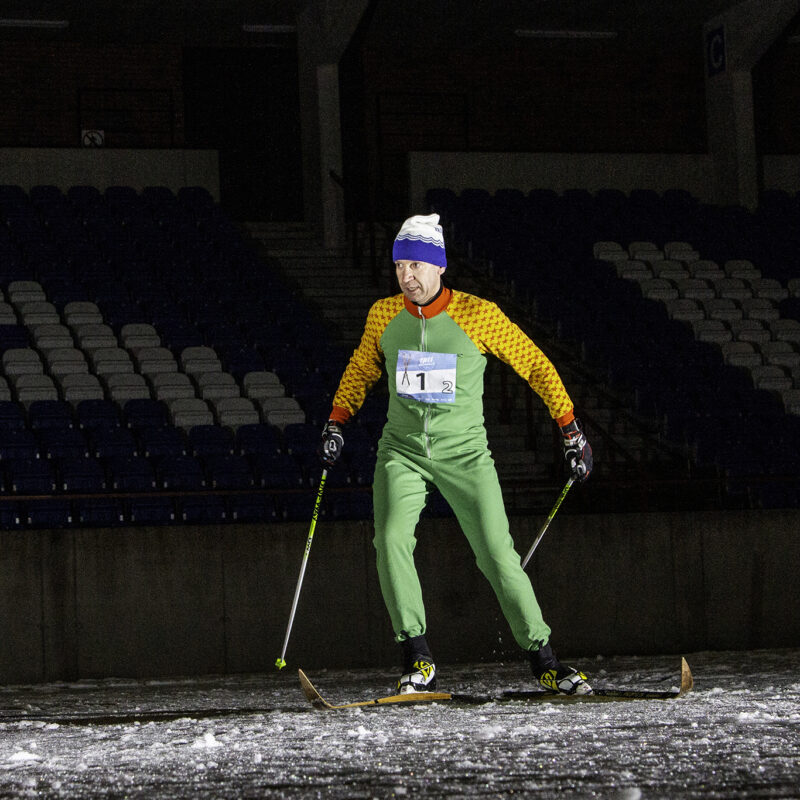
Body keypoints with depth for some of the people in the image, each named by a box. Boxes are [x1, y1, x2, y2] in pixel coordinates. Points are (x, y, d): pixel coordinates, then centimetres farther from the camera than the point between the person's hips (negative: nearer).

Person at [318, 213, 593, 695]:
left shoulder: (477, 315, -10)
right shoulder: (384, 316, 0)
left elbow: (535, 365, -1)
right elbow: (362, 369, 21)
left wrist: (572, 431, 0)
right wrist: (338, 421, 14)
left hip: (465, 455, -2)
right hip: (403, 451, 2)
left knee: (499, 556, -8)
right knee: (392, 540, -21)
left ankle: (544, 661, 6)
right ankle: (419, 663, -14)